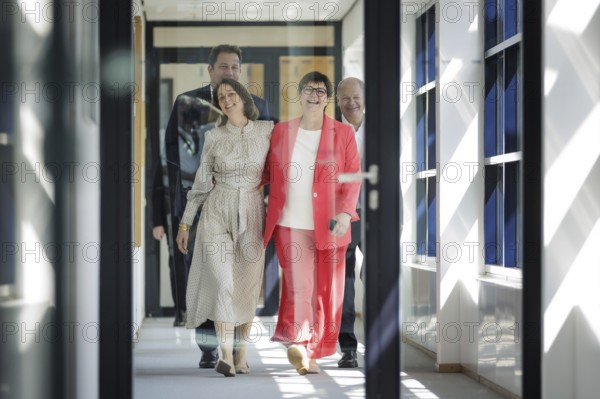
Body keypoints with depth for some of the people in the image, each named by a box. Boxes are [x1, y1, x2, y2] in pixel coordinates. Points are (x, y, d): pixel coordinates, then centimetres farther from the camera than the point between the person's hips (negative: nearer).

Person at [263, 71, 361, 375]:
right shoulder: (281, 131, 8)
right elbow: (267, 172, 15)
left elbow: (353, 178, -1)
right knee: (299, 287, -8)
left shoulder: (342, 133, 4)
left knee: (326, 290, 5)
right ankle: (299, 347, 3)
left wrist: (345, 213, -13)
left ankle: (311, 352, 17)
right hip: (291, 224, 0)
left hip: (328, 225, 0)